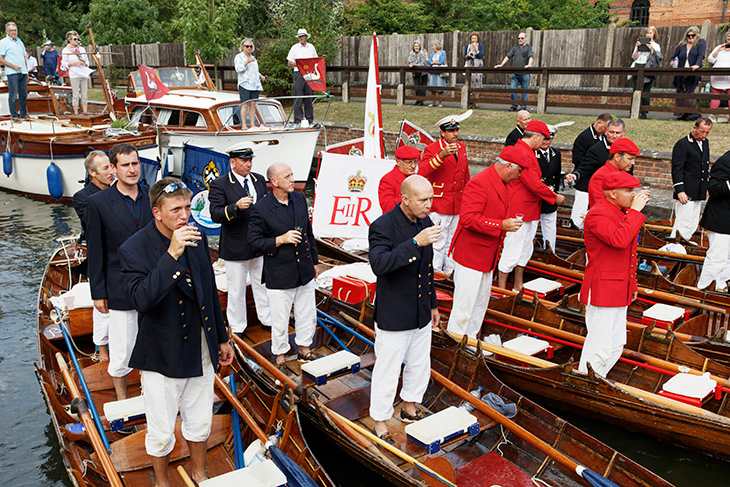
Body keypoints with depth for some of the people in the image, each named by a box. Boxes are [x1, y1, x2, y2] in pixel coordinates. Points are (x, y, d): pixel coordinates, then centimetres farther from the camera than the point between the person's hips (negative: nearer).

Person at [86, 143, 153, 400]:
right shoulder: (98, 202, -7)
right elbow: (95, 252, -4)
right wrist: (98, 293, -3)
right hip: (121, 290, -3)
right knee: (122, 350, 6)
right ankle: (122, 400, 27)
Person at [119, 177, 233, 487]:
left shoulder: (197, 238, -1)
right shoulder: (133, 250, -17)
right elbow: (141, 299, -33)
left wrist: (222, 339, 14)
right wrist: (172, 254, -38)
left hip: (200, 350, 5)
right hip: (163, 357, -4)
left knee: (200, 421, 20)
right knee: (161, 432, 12)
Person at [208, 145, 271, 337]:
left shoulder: (259, 180, 6)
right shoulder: (219, 185, -10)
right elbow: (215, 215, -19)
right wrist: (236, 206, -34)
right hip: (235, 248, -4)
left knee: (263, 285, 18)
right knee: (236, 291, 8)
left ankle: (267, 319, 34)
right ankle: (237, 327, 23)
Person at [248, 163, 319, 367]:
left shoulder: (299, 198, 3)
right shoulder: (261, 209, -14)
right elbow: (254, 243, -11)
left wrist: (314, 261, 16)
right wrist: (280, 240, -22)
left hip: (305, 273, 5)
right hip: (279, 277, -5)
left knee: (307, 316, 17)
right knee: (280, 322, 7)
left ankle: (304, 349, 38)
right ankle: (280, 356, 28)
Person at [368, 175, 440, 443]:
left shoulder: (425, 221, 2)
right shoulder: (382, 227, -21)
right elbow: (379, 264, -39)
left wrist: (433, 304, 19)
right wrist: (415, 243, -44)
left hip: (421, 315, 7)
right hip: (393, 317, -7)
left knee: (420, 366, 22)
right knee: (387, 372, 7)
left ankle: (409, 408, 45)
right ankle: (380, 422, 27)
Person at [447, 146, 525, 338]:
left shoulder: (501, 184, 12)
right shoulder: (479, 183, -20)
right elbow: (468, 219, -28)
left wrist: (510, 221, 12)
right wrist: (501, 225, -29)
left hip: (487, 256, 10)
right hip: (470, 256, -10)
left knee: (481, 304, 18)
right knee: (464, 307, -3)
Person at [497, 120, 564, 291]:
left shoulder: (526, 151, 15)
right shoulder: (522, 154, -21)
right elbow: (535, 185, -23)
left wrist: (546, 189, 9)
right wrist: (554, 197, -10)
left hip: (529, 212, 11)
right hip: (520, 212, -11)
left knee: (525, 249, 18)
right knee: (512, 252, -2)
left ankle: (518, 287, 29)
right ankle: (501, 289, 8)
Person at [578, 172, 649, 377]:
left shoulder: (623, 212, 12)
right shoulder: (597, 215, -18)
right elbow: (619, 240, -35)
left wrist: (632, 283, 23)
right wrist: (635, 211, -24)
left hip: (620, 290, 10)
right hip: (602, 290, -10)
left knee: (616, 343, 17)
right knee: (600, 346, -4)